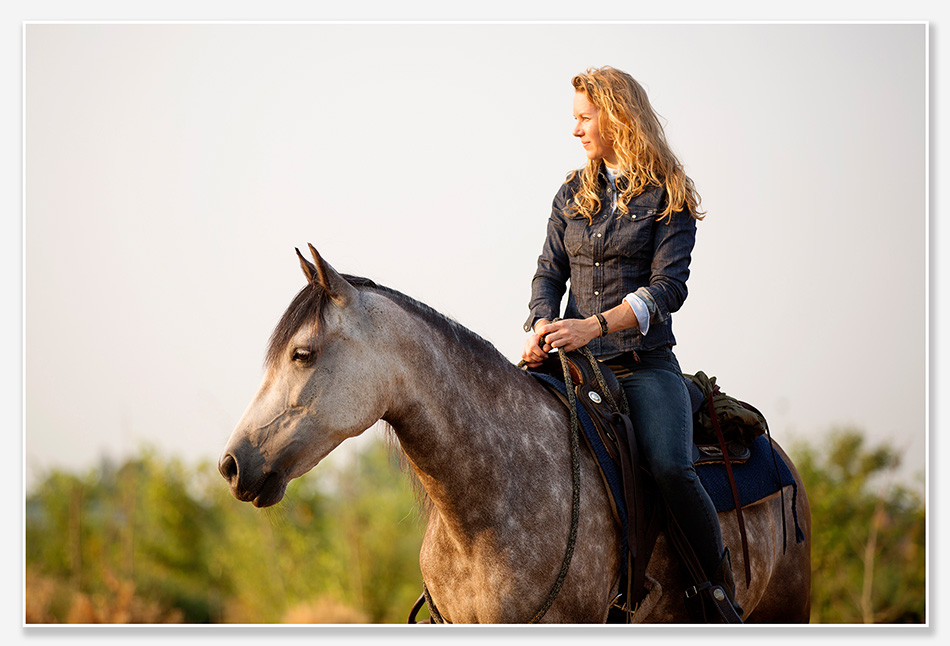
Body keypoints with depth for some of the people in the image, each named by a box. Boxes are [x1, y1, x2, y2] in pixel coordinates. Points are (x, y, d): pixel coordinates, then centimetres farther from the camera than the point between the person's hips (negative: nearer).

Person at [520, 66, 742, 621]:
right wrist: (543, 325, -12)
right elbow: (550, 272, 11)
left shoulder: (669, 198, 0)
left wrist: (595, 325, -25)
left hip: (645, 362, -5)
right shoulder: (573, 195, 16)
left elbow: (668, 286, -11)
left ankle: (723, 591, -10)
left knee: (670, 467, -28)